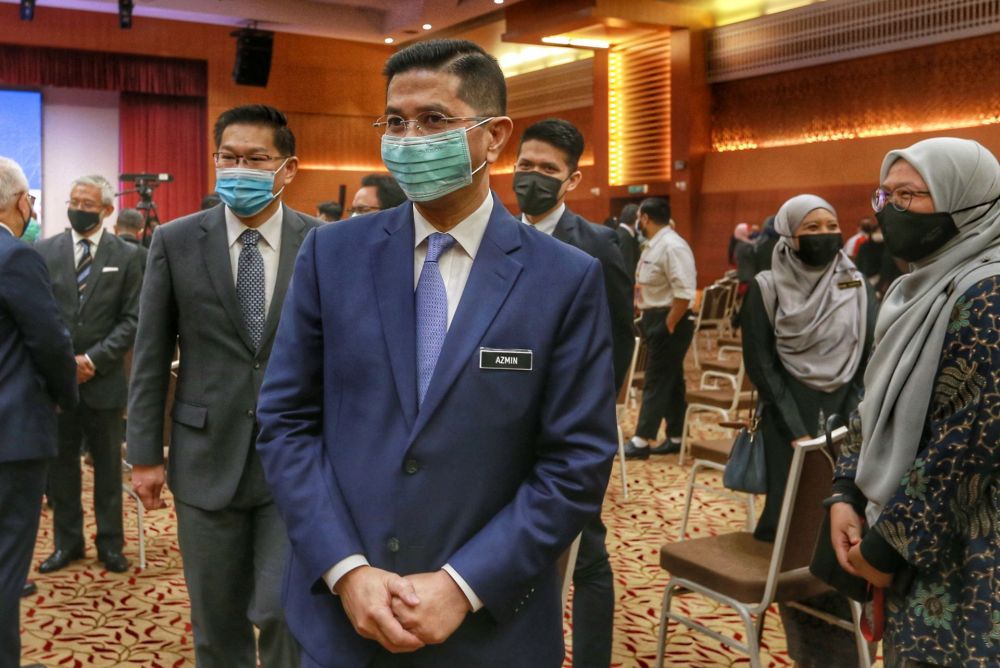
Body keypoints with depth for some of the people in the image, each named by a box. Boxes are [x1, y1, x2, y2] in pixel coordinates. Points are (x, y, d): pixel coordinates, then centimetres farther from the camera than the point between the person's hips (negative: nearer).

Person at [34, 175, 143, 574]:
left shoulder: (127, 256, 1)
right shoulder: (44, 251, 5)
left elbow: (132, 319, -3)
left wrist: (94, 359, -12)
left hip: (103, 377, -1)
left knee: (107, 464, 8)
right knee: (60, 462, 8)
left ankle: (110, 543, 19)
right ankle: (67, 541, 22)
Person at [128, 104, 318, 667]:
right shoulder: (175, 242, -1)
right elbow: (151, 356, 3)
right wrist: (145, 453, 2)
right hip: (207, 457, 2)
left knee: (286, 611, -3)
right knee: (217, 623, 14)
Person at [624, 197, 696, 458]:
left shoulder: (672, 246, -20)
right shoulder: (654, 245, 11)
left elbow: (684, 293, -26)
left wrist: (668, 324, -20)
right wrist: (649, 319, 11)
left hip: (669, 322, -10)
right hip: (654, 318, 10)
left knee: (657, 382, -4)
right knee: (670, 380, 14)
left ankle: (641, 441, 2)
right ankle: (675, 438, 21)